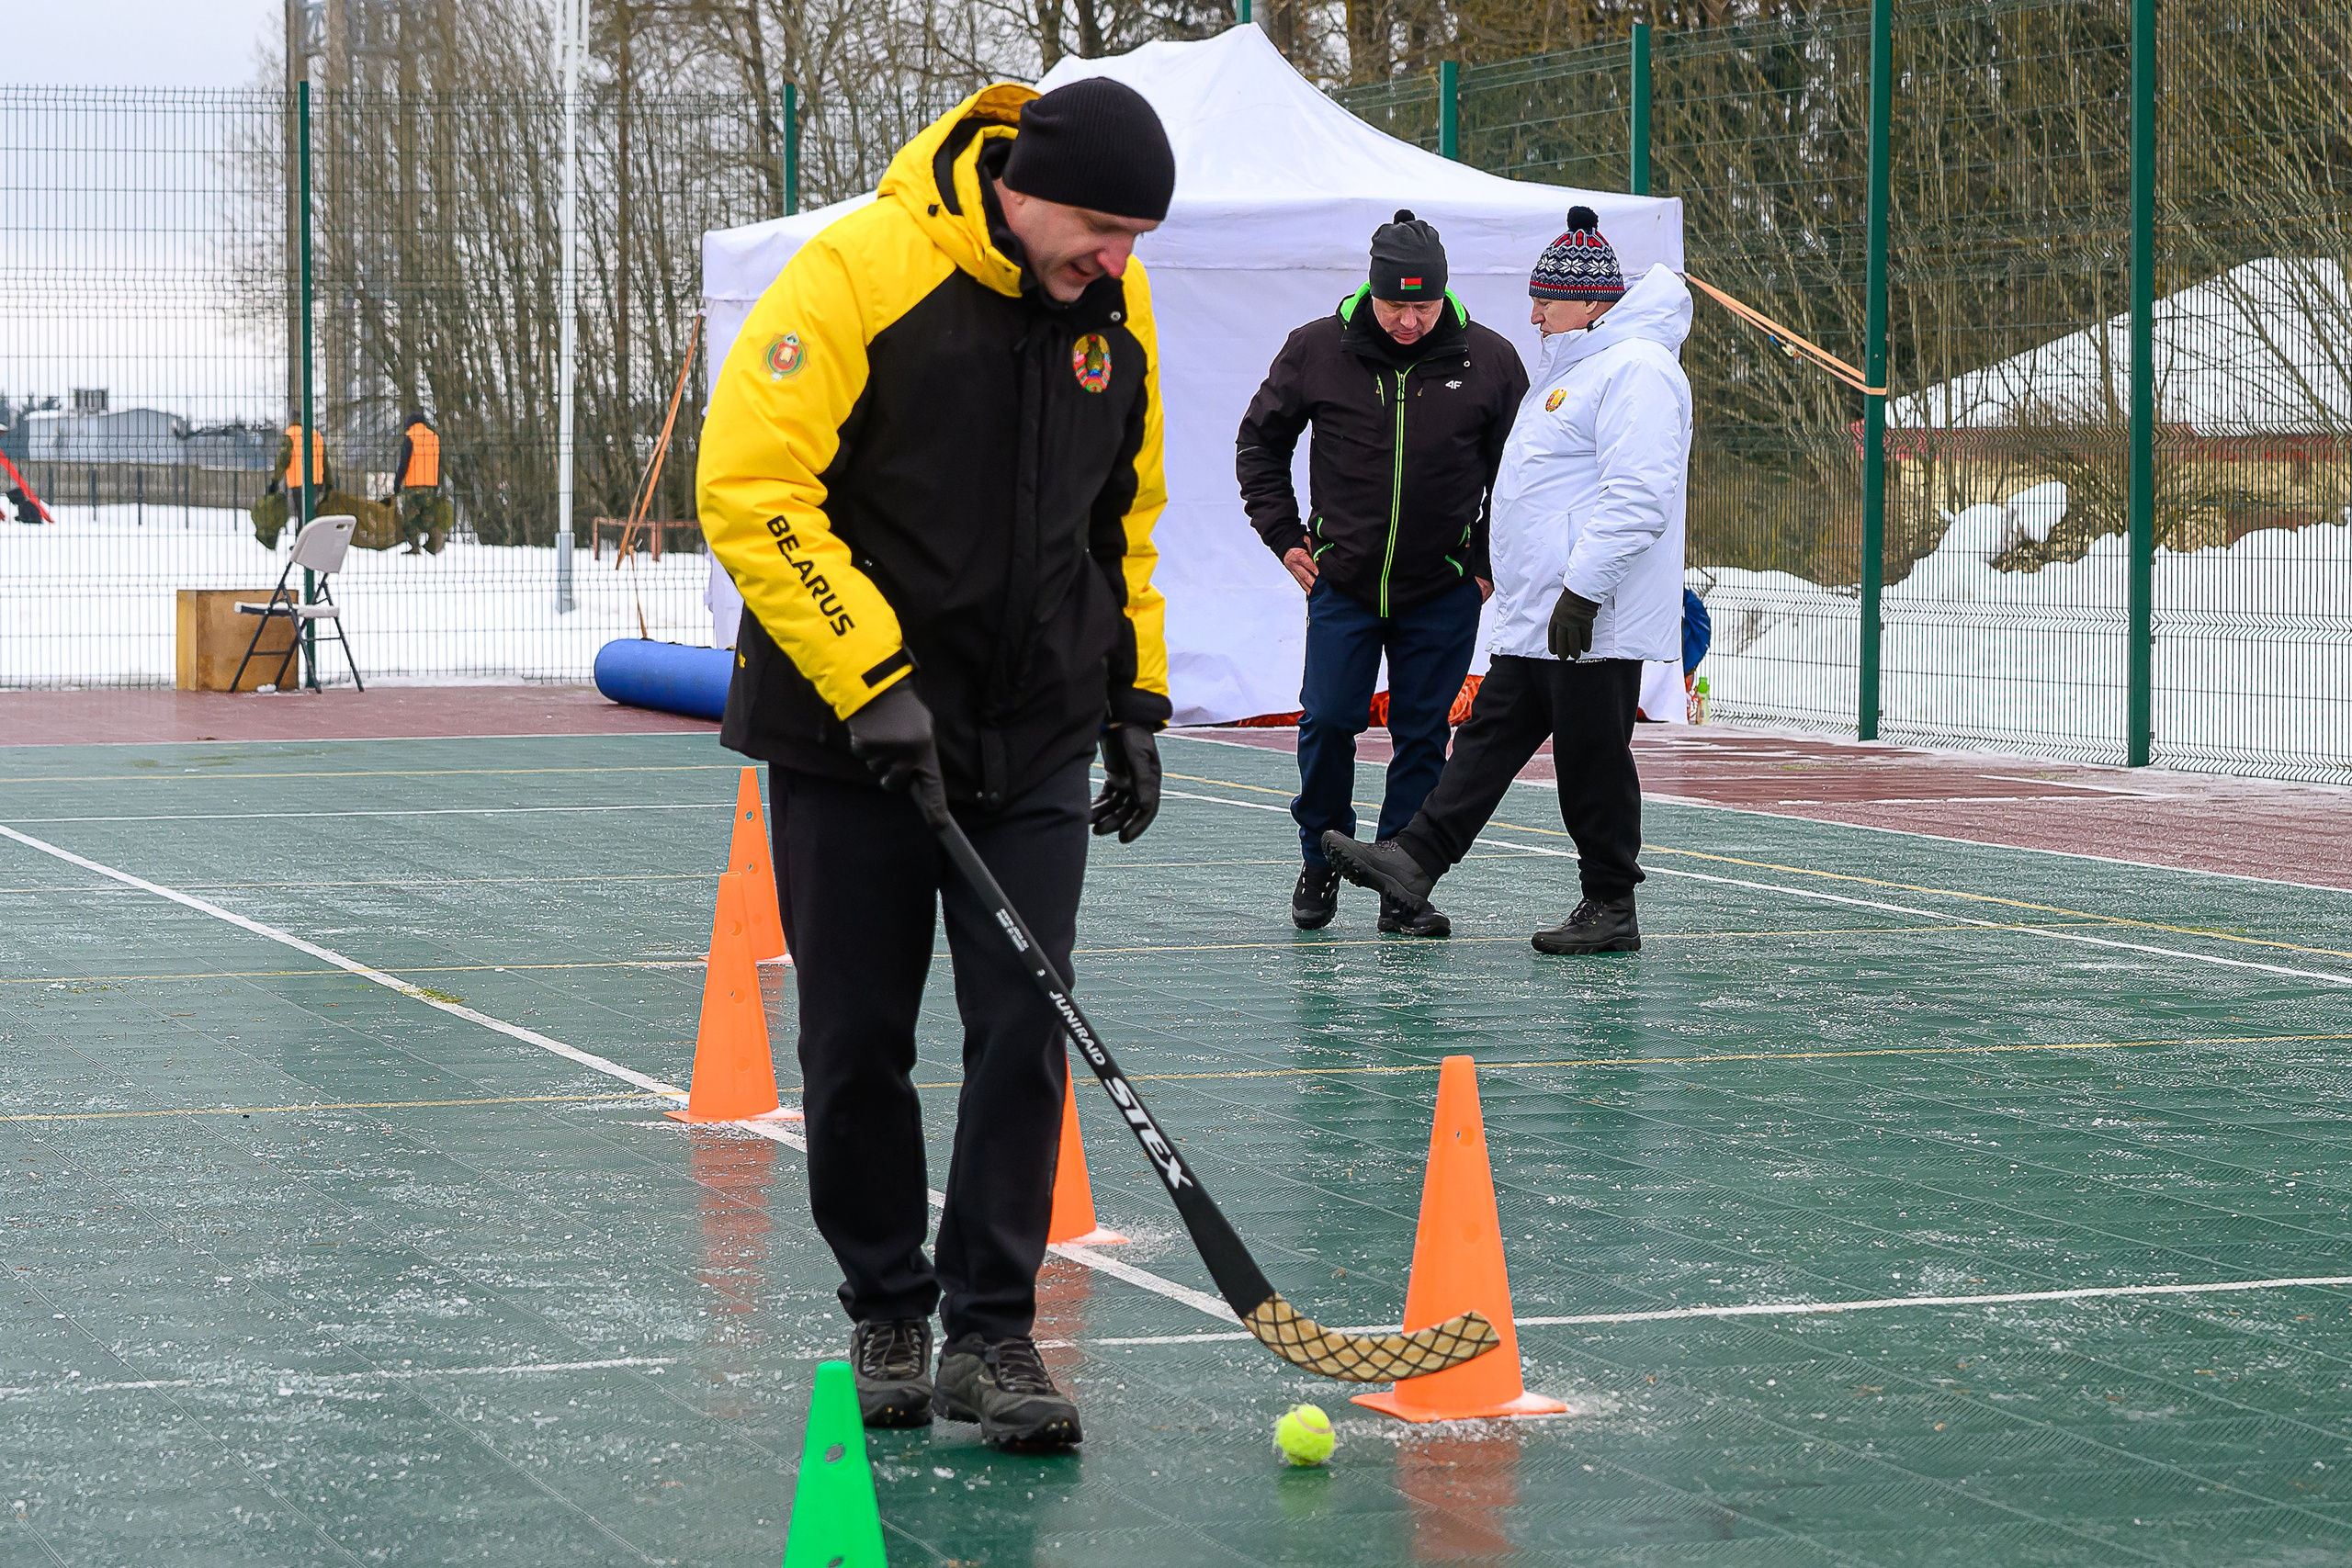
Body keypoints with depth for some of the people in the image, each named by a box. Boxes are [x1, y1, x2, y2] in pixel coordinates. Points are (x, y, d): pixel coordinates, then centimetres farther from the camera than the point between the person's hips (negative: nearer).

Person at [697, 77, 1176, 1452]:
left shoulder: (1115, 310, 2)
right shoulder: (858, 274, -16)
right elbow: (750, 489, -19)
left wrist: (1136, 695, 14)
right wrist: (870, 676, -22)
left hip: (1035, 742, 4)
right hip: (851, 735, -4)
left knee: (1022, 1030, -4)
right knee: (858, 1041, 4)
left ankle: (992, 1330, 4)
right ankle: (887, 1313, 22)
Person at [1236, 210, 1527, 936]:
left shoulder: (1489, 360, -4)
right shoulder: (1316, 351, -4)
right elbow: (1260, 441, 11)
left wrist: (1491, 562, 6)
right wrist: (1283, 535, 5)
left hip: (1444, 595, 0)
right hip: (1342, 583, 0)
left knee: (1423, 735, 2)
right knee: (1328, 721, -3)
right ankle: (1321, 861, 18)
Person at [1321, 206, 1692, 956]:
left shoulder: (1635, 369, -15)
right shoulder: (1573, 367, 21)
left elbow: (1638, 496, -24)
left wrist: (1584, 589, -26)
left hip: (1596, 621, -11)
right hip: (1536, 623, 11)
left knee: (1593, 761, -4)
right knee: (1491, 735, 7)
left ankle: (1610, 908, 4)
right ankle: (1415, 859, 5)